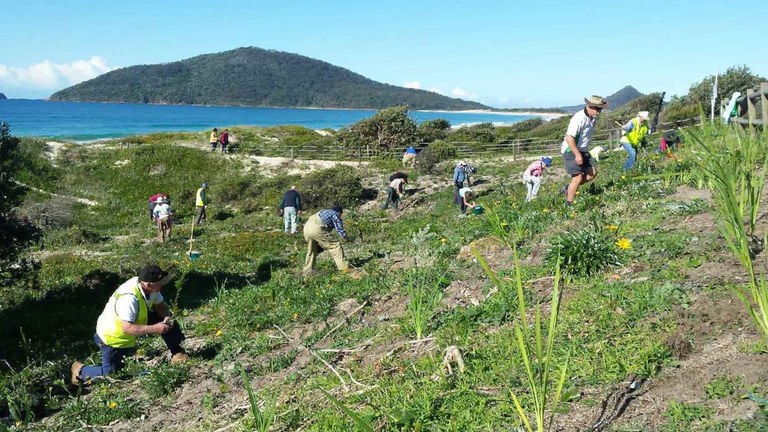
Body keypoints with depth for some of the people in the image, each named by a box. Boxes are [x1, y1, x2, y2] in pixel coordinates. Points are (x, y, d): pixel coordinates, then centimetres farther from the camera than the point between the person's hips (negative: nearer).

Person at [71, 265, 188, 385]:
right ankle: (80, 370, 24)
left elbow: (160, 306, -3)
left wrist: (167, 318, -24)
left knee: (163, 318, -6)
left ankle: (177, 352, 4)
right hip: (111, 337, -7)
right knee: (110, 373, 0)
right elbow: (127, 329, -39)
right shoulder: (130, 298, -40)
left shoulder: (150, 287, -17)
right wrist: (154, 329, -40)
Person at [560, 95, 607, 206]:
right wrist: (577, 155, -26)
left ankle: (568, 189, 15)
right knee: (578, 177, -11)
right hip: (571, 151, -9)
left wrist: (583, 153, 20)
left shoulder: (592, 118, 6)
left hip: (582, 151, 9)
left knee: (592, 172, 5)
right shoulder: (579, 118, -23)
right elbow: (569, 138, -28)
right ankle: (569, 203, 0)